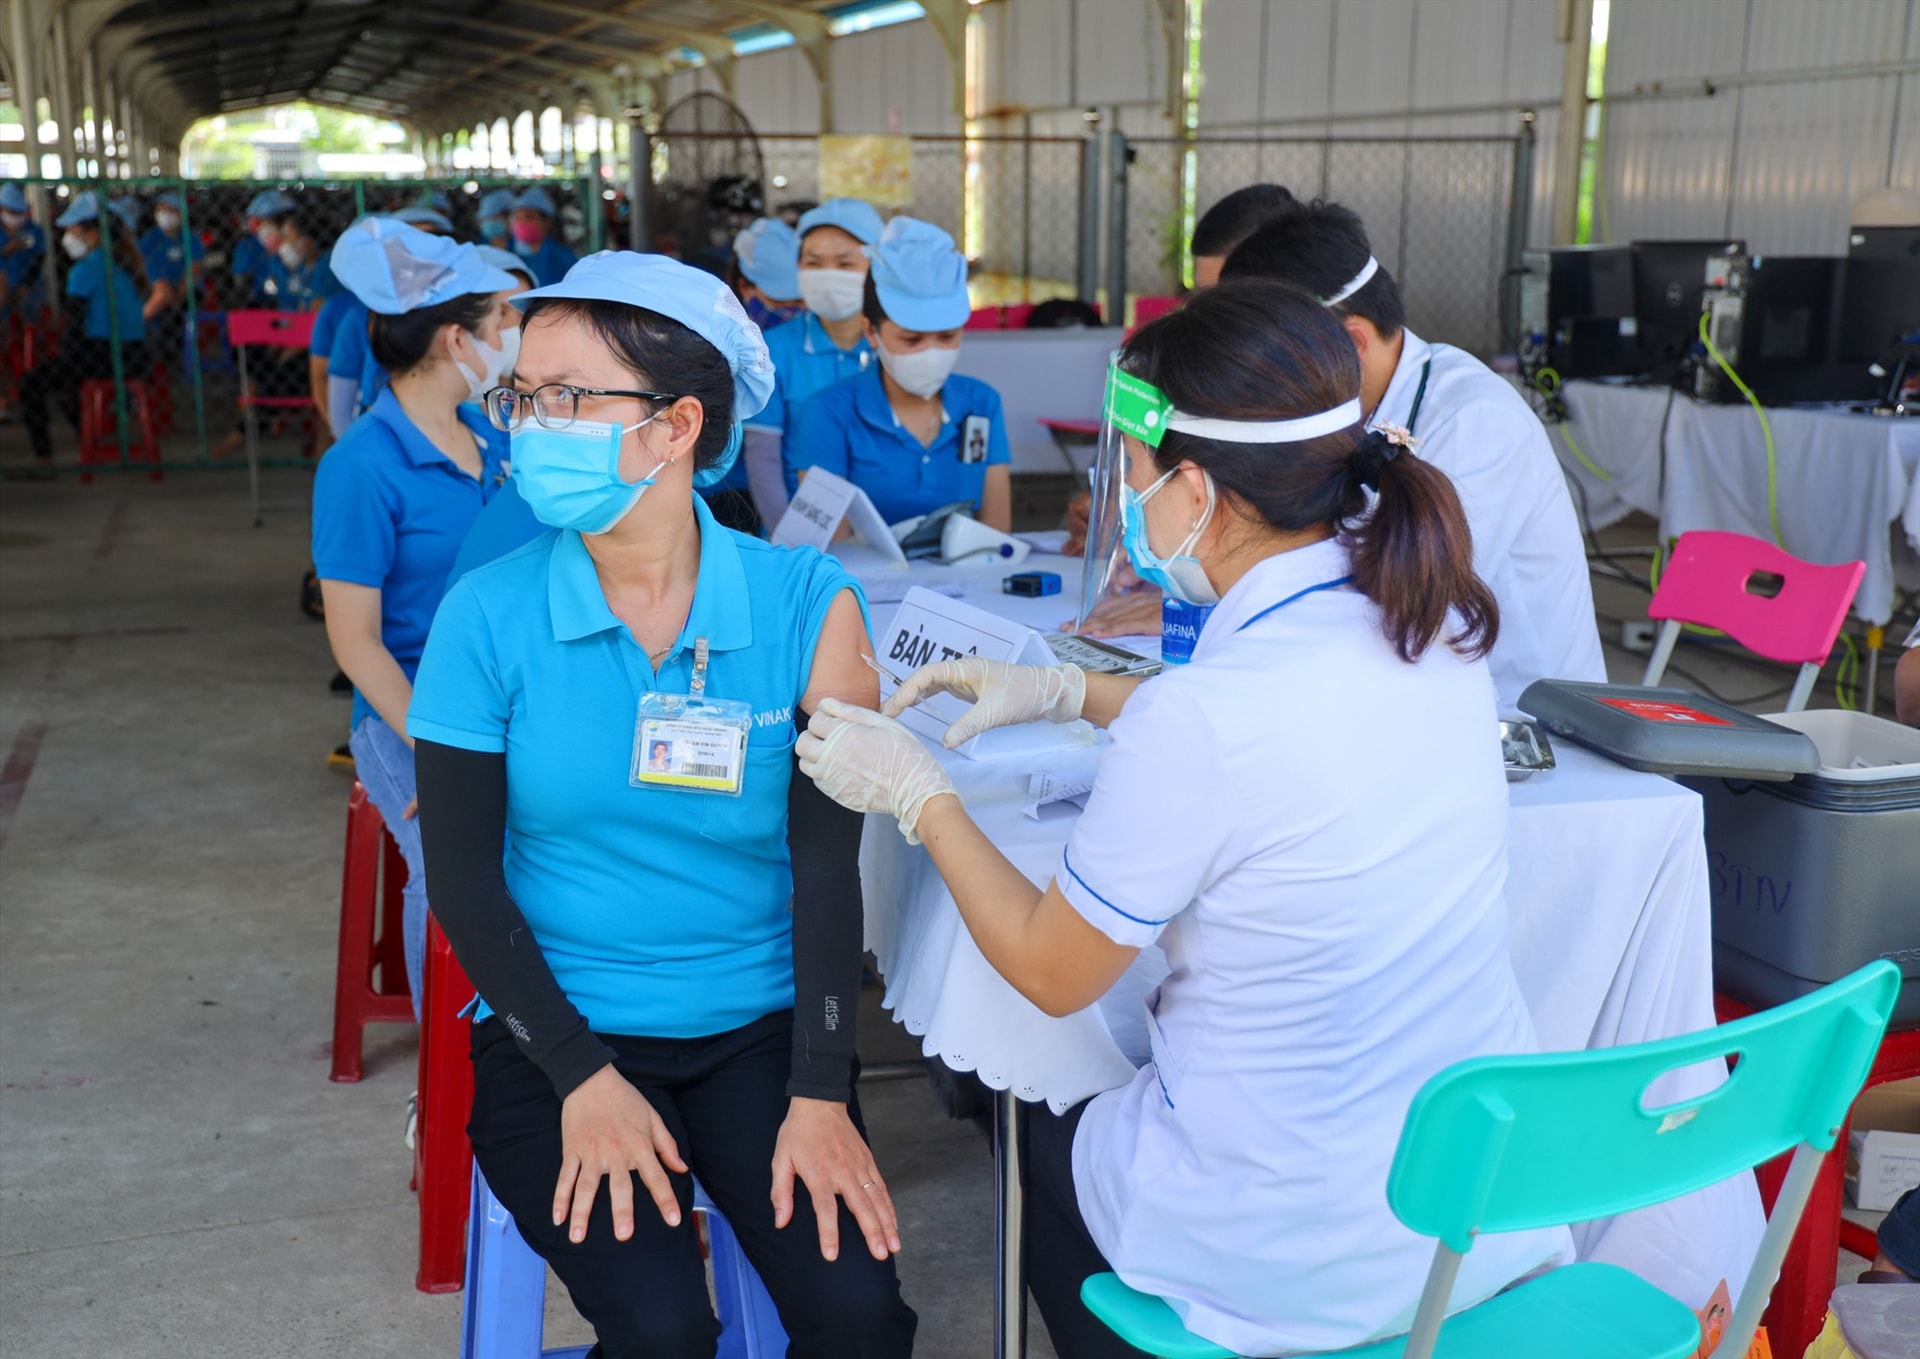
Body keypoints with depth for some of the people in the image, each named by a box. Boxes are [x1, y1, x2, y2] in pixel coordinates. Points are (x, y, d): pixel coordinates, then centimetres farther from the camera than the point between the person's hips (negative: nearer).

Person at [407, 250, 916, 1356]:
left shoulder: (806, 608, -6)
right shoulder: (490, 615, -7)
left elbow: (829, 865, -6)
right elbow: (464, 872, -4)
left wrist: (819, 1096, -14)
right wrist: (584, 1079, -13)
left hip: (759, 1027, 1)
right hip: (555, 1036, 0)